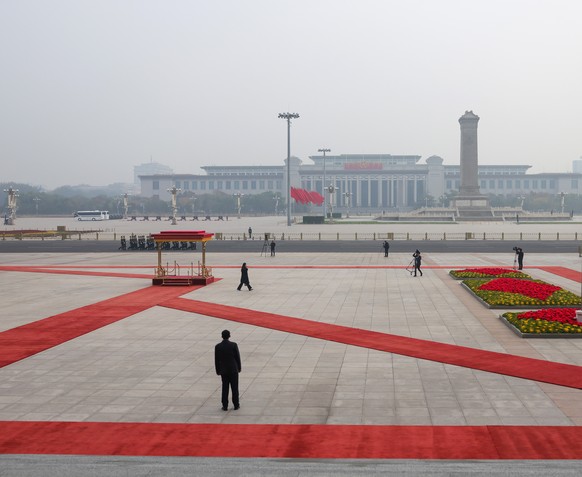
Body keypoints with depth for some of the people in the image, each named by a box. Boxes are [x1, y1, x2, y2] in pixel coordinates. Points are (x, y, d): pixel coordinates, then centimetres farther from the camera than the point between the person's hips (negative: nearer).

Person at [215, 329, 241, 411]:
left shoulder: (218, 347, -7)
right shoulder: (234, 345, -11)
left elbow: (216, 360, -1)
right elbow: (237, 357, -4)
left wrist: (218, 371, 9)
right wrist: (239, 367, 9)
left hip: (223, 371, 1)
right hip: (233, 370, -1)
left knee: (225, 388, 9)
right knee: (234, 388, 8)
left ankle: (225, 406, 10)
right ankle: (236, 405, 14)